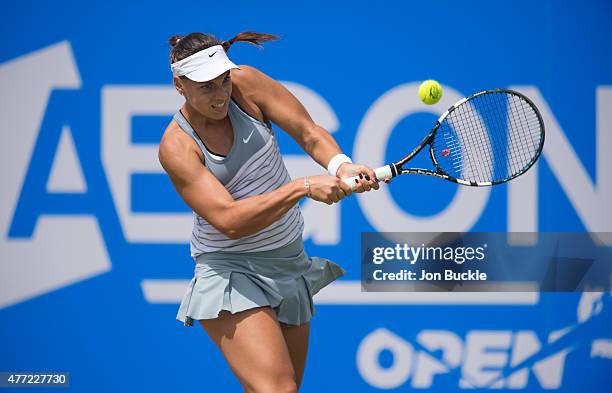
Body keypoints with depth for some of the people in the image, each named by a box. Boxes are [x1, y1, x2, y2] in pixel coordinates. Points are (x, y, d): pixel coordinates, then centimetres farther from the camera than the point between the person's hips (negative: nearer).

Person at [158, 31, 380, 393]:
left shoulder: (245, 84, -5)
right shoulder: (177, 146, -17)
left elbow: (310, 133, -5)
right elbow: (230, 220, -26)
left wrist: (340, 165, -27)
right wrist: (303, 187, -33)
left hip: (290, 261, 6)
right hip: (232, 271, -6)